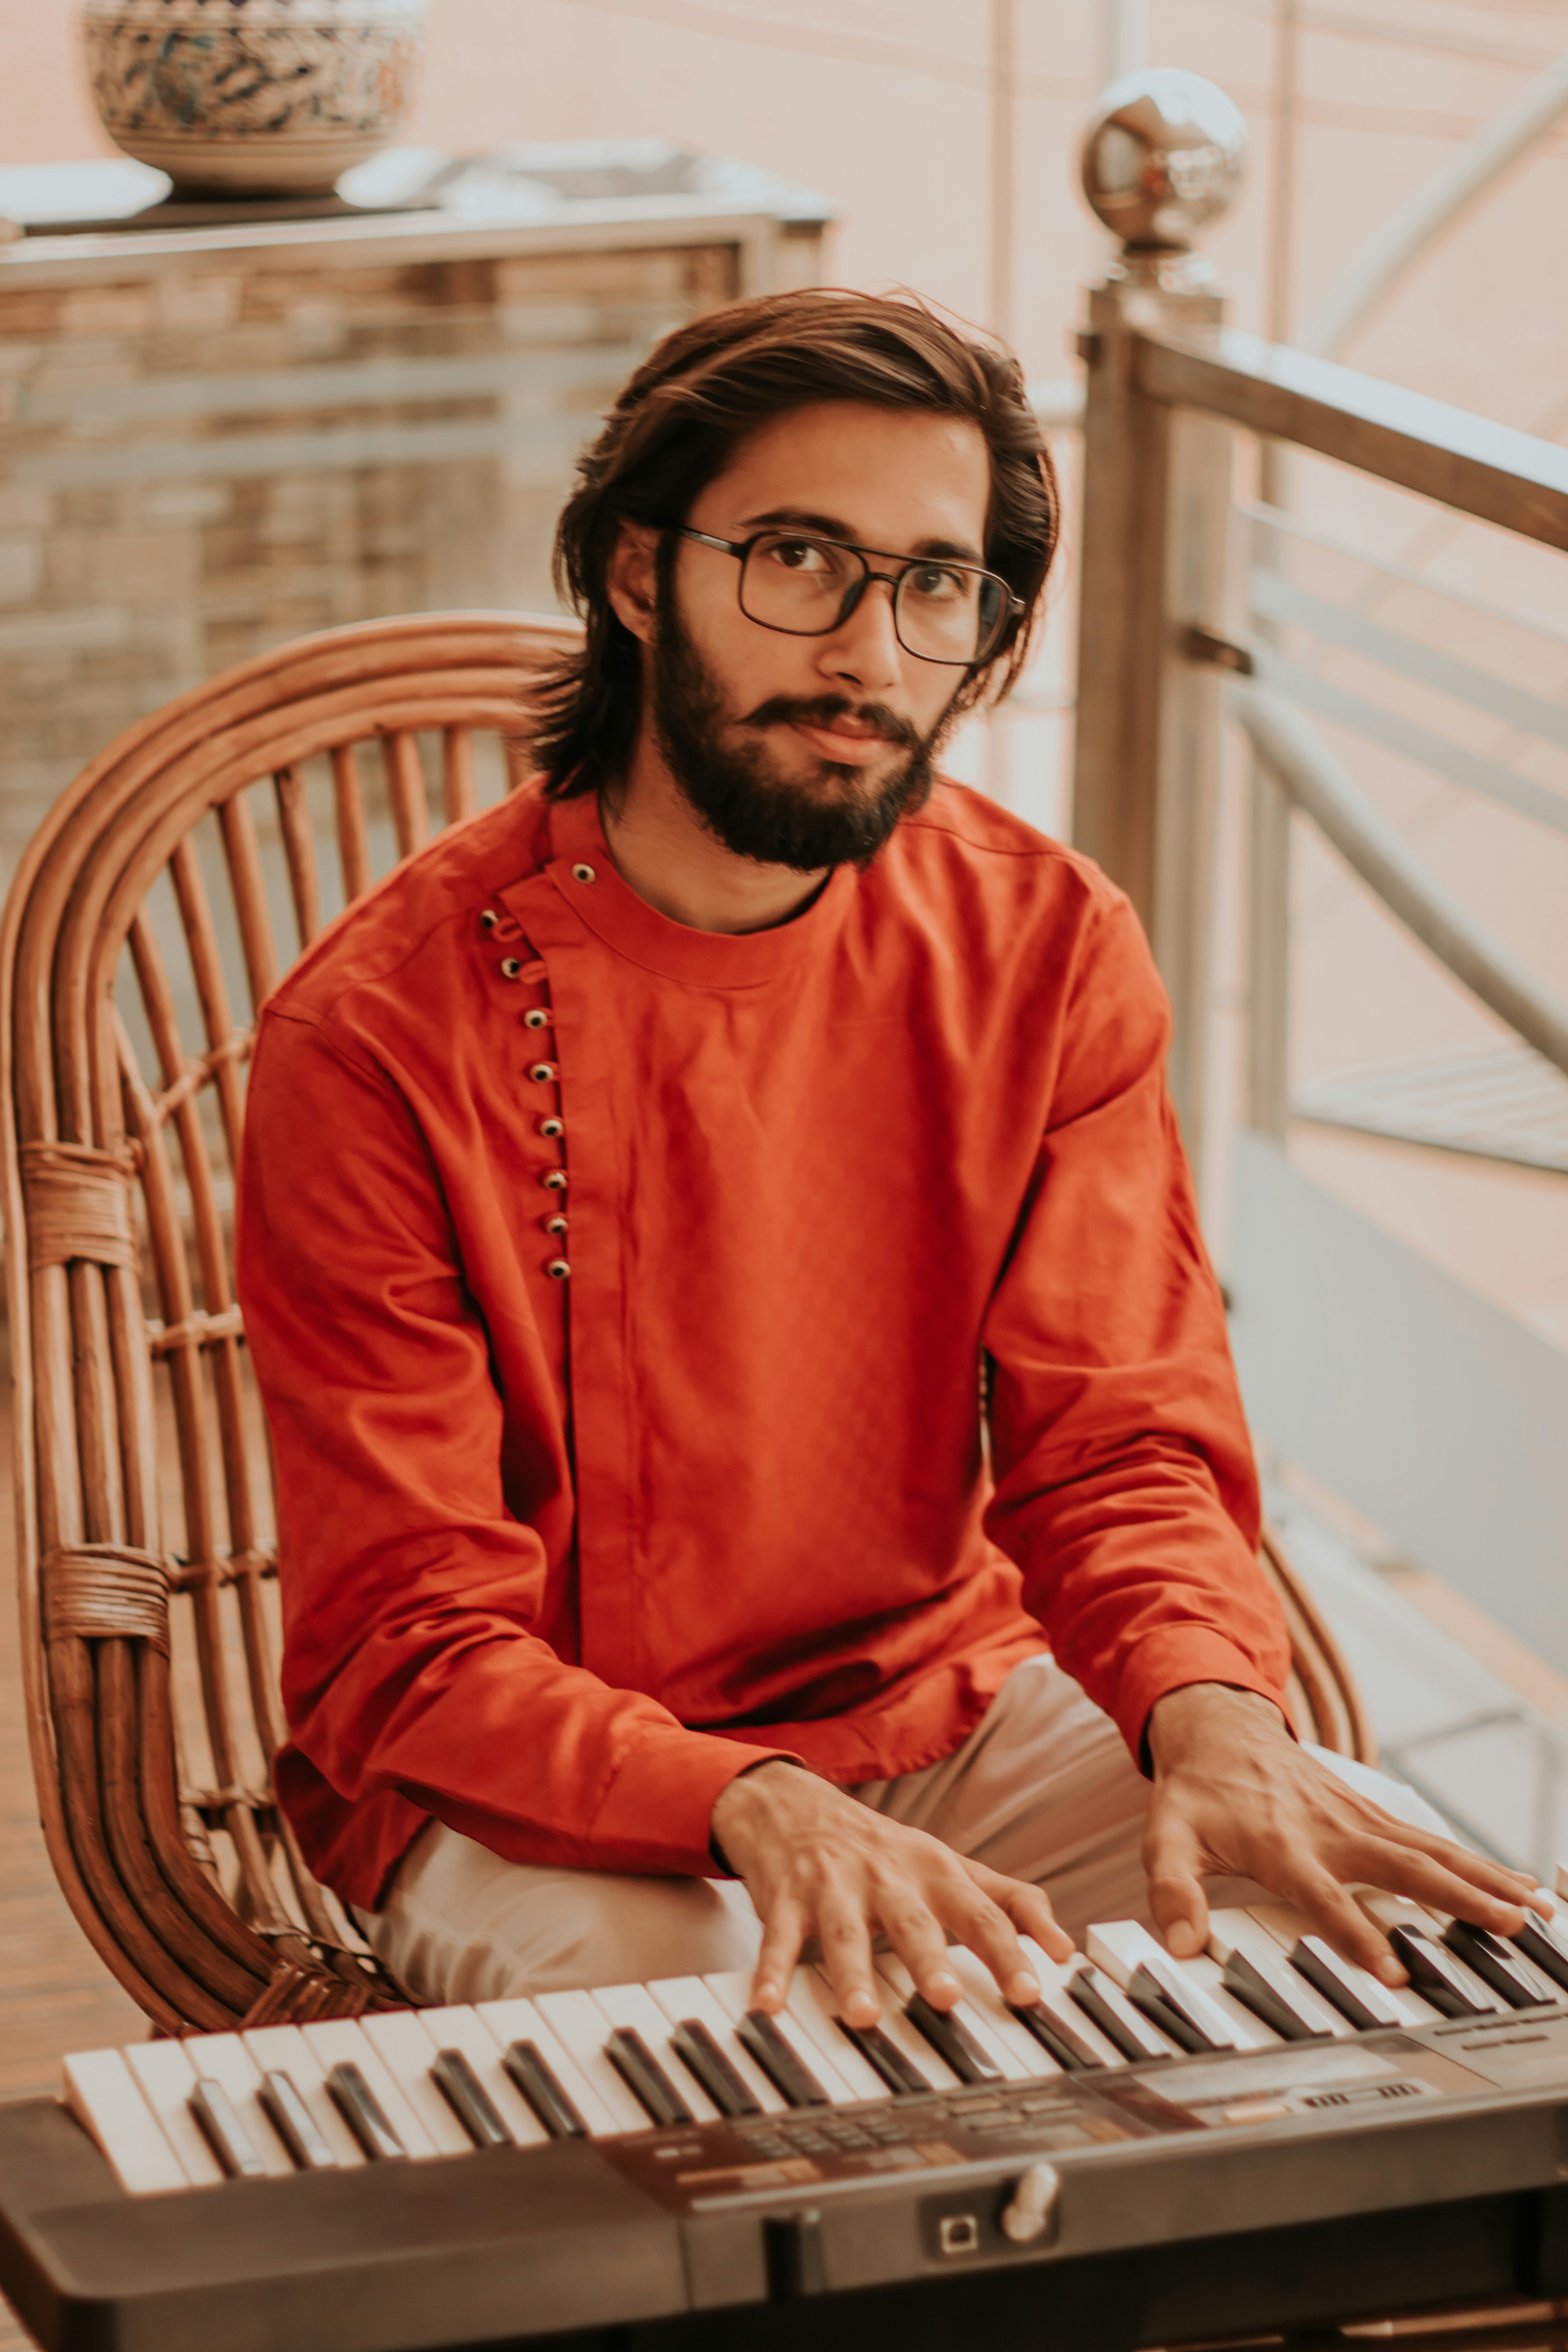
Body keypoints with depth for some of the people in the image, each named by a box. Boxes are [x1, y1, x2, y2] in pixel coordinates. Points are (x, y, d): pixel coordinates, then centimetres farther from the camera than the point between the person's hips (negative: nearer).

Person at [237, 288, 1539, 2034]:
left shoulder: (1050, 950, -4)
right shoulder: (383, 1033, -18)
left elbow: (1120, 1443, -3)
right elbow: (416, 1649, -18)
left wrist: (1213, 1713, -27)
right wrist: (756, 1810, -37)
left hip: (955, 1717, 4)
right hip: (538, 1797, -4)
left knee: (1385, 1914, -14)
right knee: (667, 1977, -35)